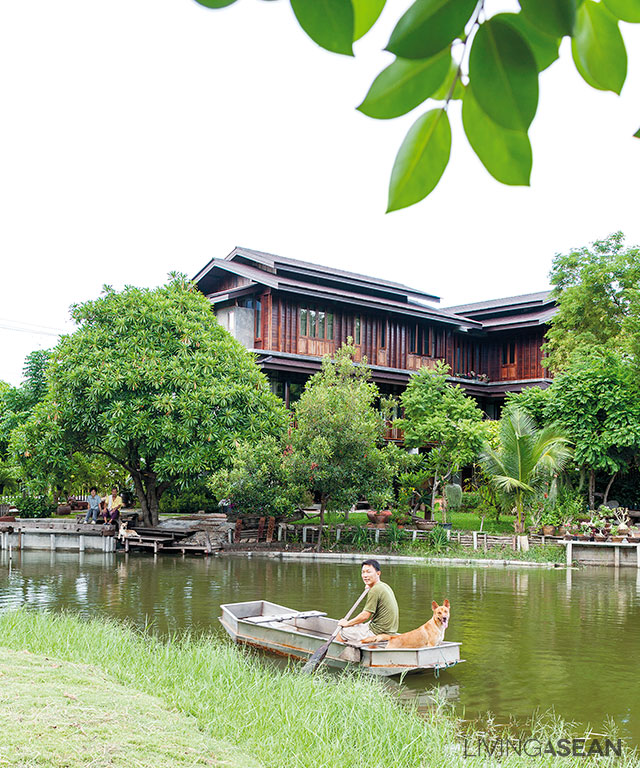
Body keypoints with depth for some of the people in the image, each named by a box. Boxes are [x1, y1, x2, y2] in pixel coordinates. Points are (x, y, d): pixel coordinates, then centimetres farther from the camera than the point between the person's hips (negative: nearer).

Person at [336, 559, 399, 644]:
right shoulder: (385, 586, 10)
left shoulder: (375, 590, -20)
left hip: (377, 633, -10)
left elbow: (365, 616, -19)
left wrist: (347, 623, -4)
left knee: (341, 633, 2)